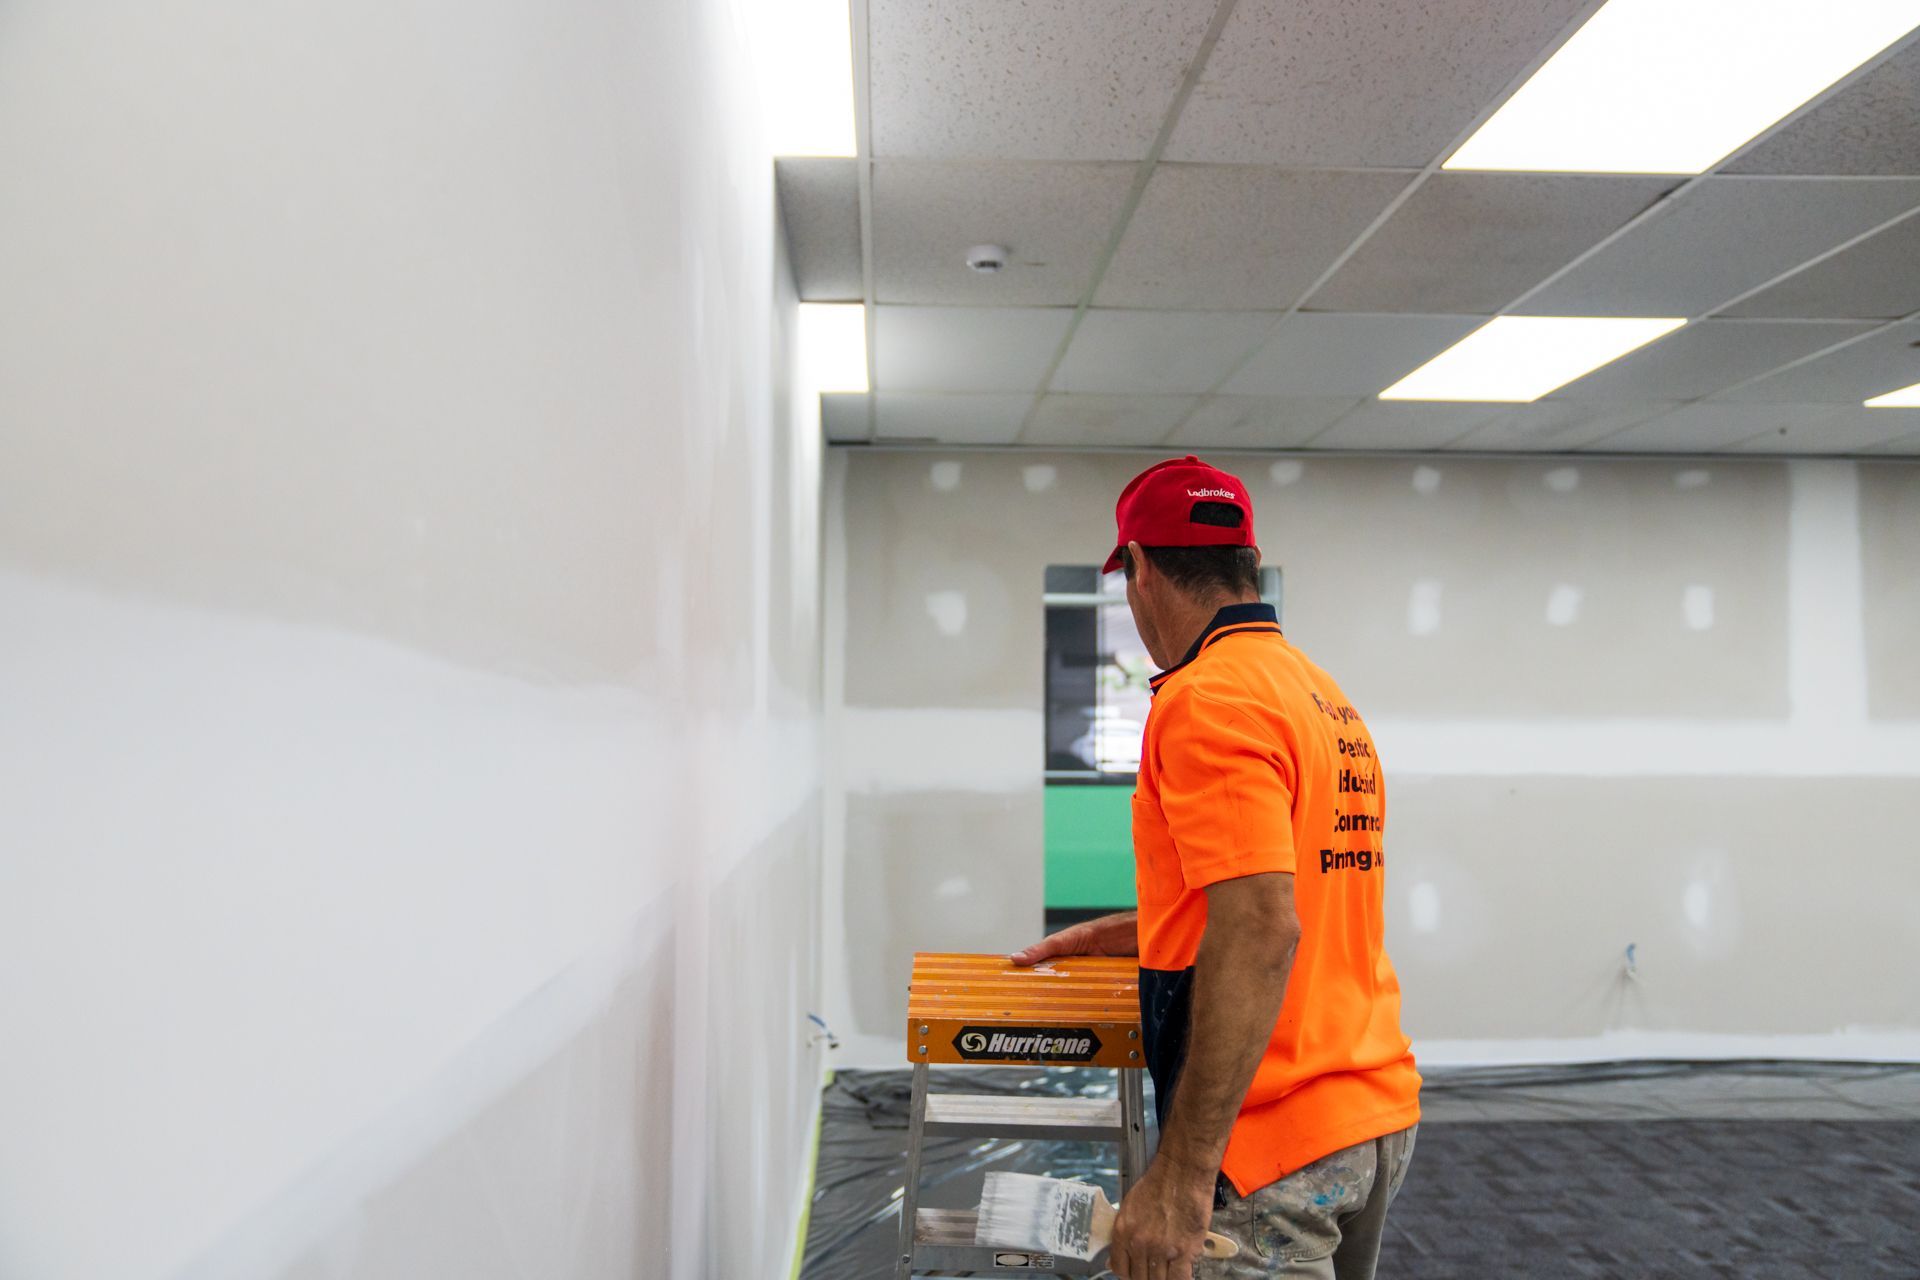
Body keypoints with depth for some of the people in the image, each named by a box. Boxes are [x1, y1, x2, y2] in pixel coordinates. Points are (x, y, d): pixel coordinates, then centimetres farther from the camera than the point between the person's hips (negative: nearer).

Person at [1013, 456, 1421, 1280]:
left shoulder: (1206, 698, -17)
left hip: (1278, 1148, -9)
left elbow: (1263, 933, -26)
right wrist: (1111, 936, 29)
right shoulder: (1329, 700, 13)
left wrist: (1183, 1173, -25)